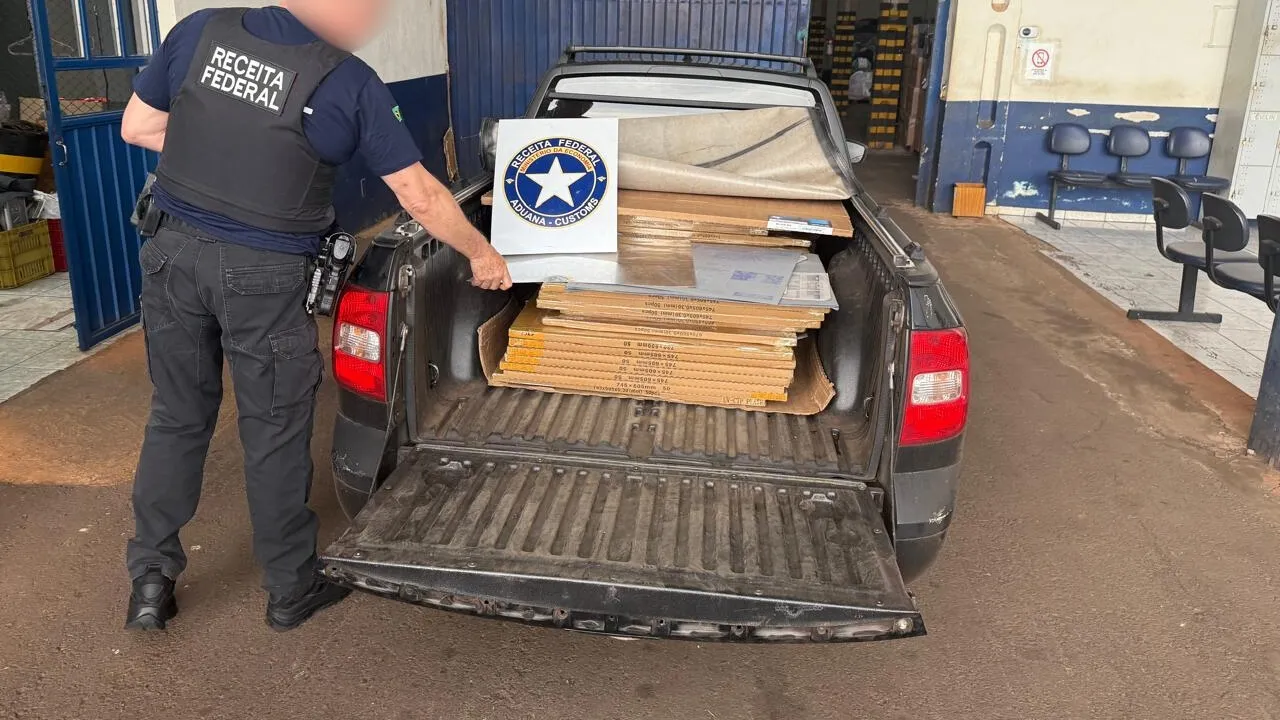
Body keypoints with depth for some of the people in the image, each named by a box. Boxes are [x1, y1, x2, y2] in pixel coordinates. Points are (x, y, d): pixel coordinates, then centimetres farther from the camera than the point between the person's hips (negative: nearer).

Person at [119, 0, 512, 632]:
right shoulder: (350, 83, -10)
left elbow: (136, 127, 10)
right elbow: (422, 199, -6)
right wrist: (481, 255, 8)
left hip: (175, 251, 4)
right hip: (265, 276, -4)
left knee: (175, 417, 18)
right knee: (275, 434, 9)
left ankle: (150, 579, 27)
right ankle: (291, 591, 25)